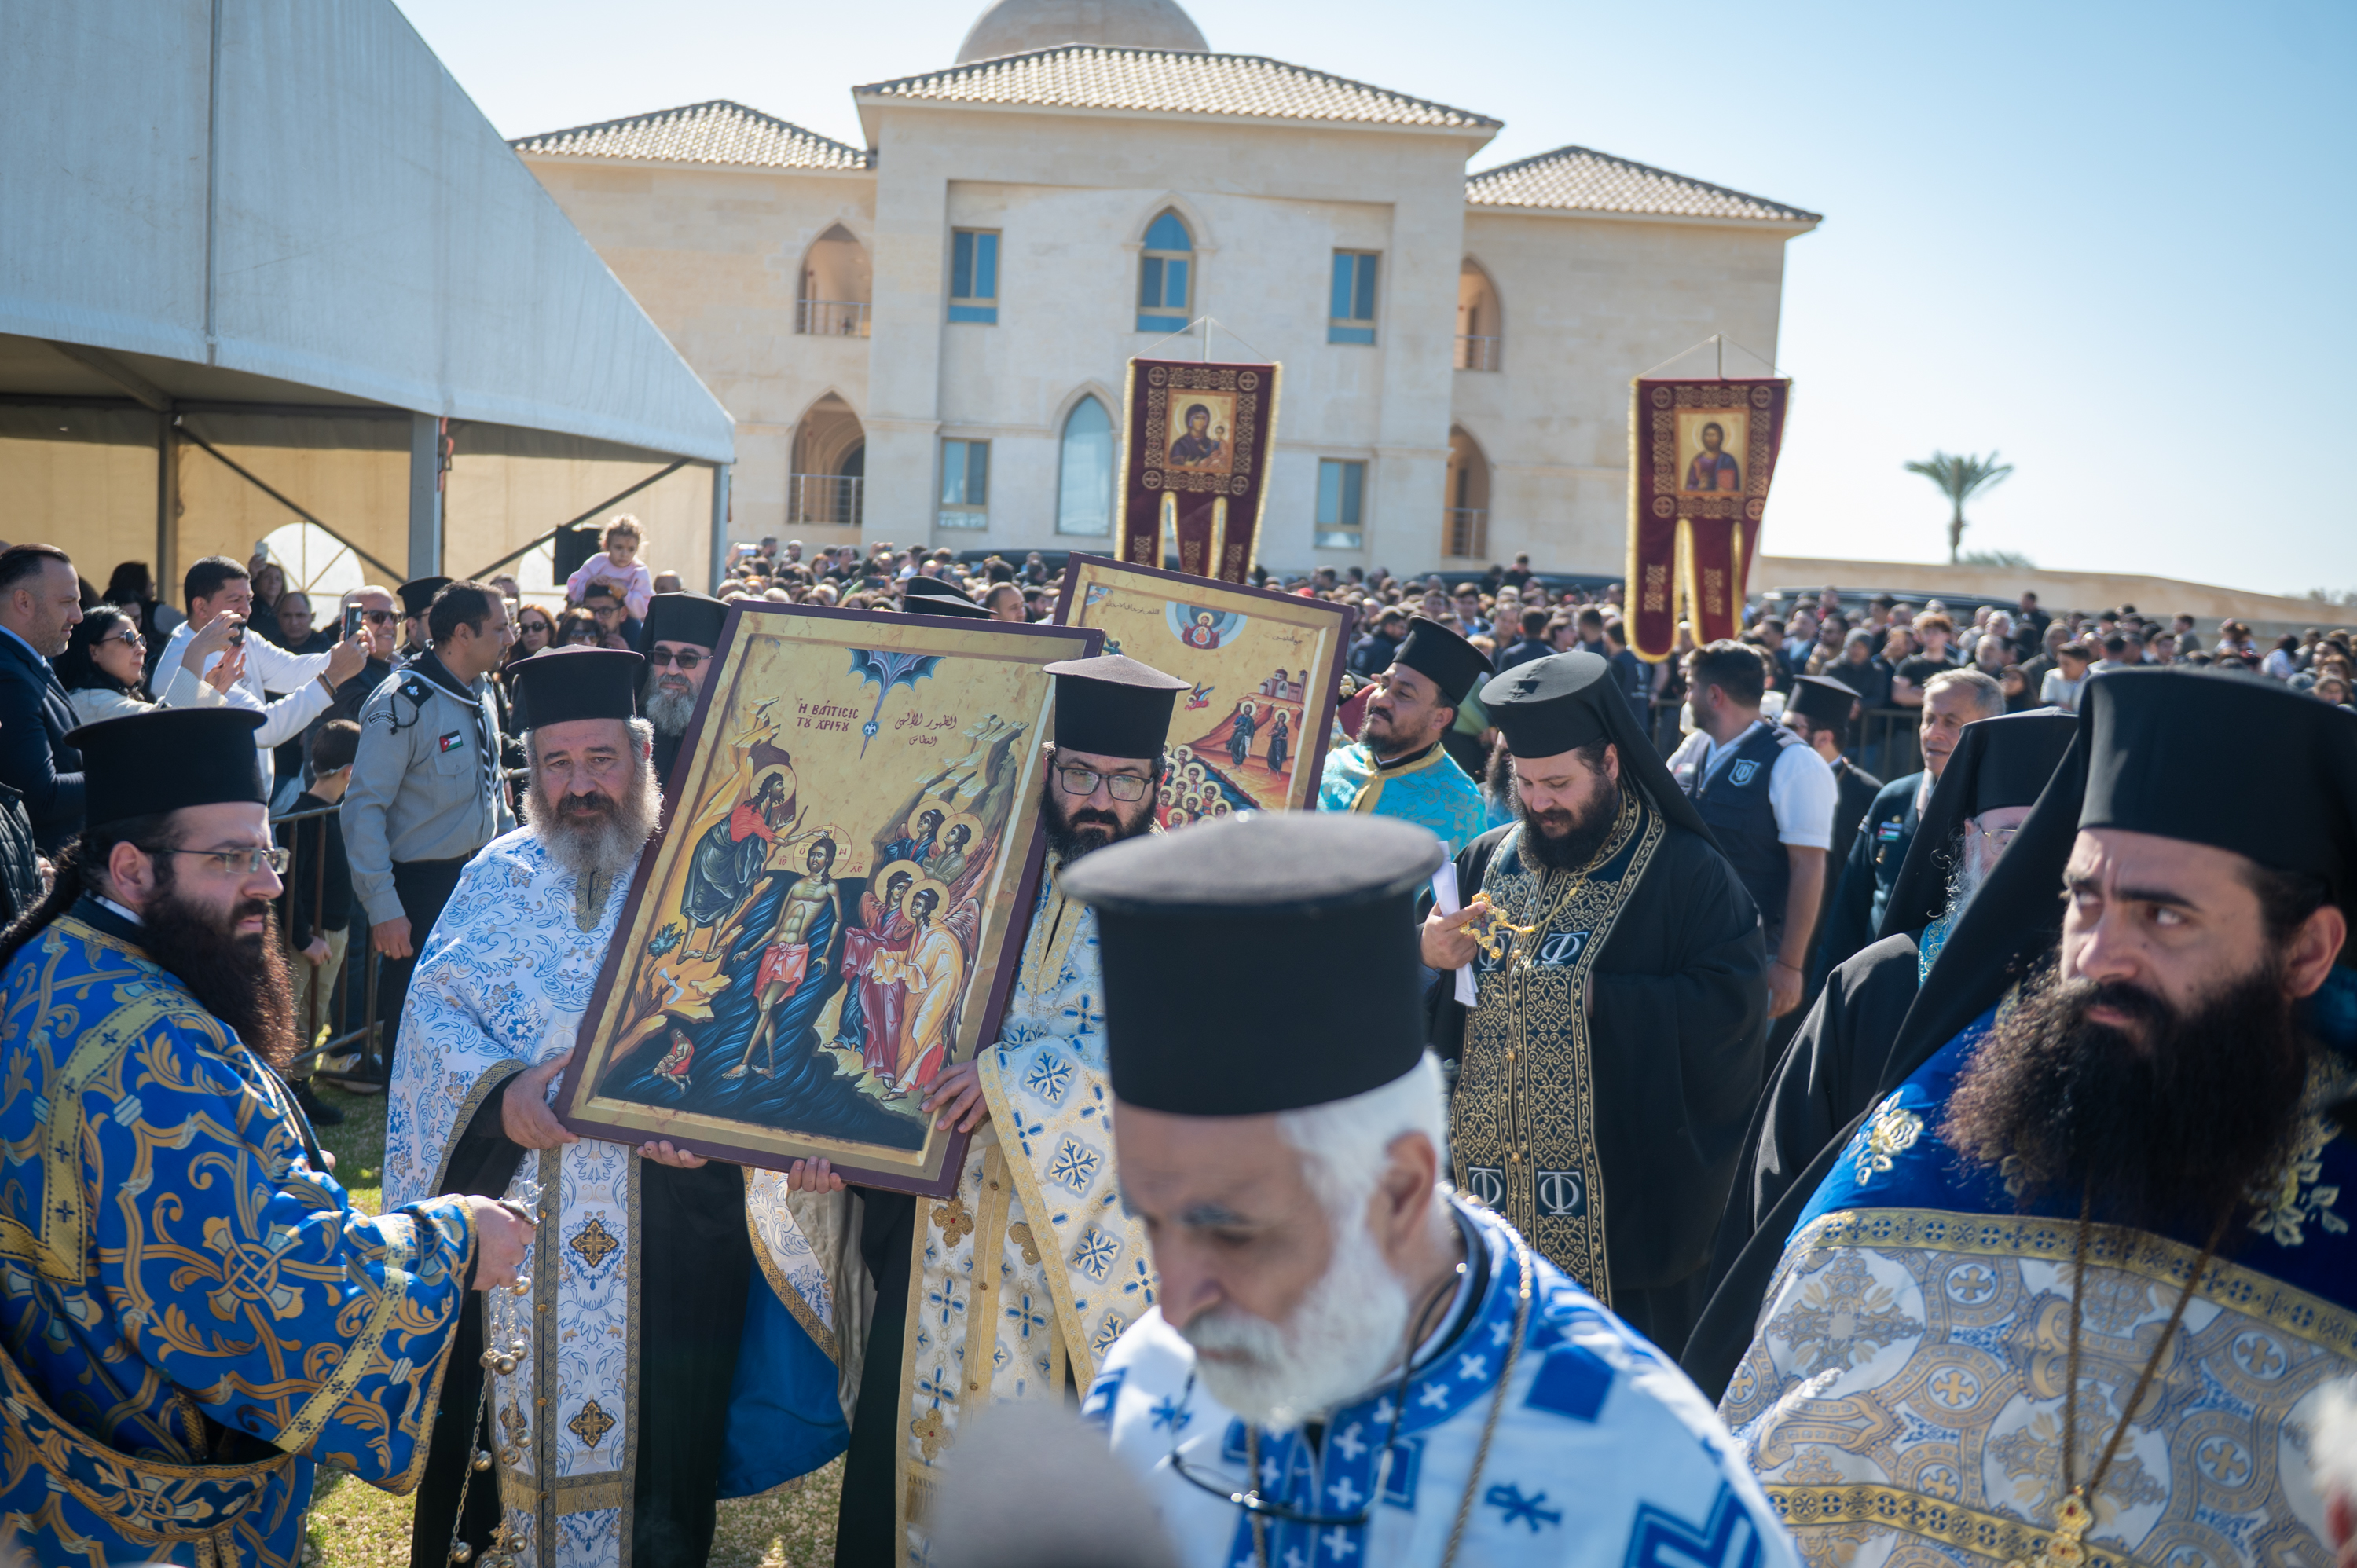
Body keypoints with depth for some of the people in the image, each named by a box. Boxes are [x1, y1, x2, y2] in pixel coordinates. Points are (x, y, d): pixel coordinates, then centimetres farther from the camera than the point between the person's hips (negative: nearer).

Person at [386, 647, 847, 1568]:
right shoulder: (500, 877, 9)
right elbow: (434, 1001, 1)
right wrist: (500, 1088, -18)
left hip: (668, 1223, -2)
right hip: (509, 1213, 3)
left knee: (659, 1428, 5)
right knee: (502, 1404, 13)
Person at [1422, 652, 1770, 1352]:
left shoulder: (1686, 873, -5)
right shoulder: (1487, 861, 10)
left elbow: (1732, 1010, -15)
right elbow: (1417, 1021, 14)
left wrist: (1595, 1000, -18)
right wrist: (1424, 958, -9)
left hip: (1625, 1209, -4)